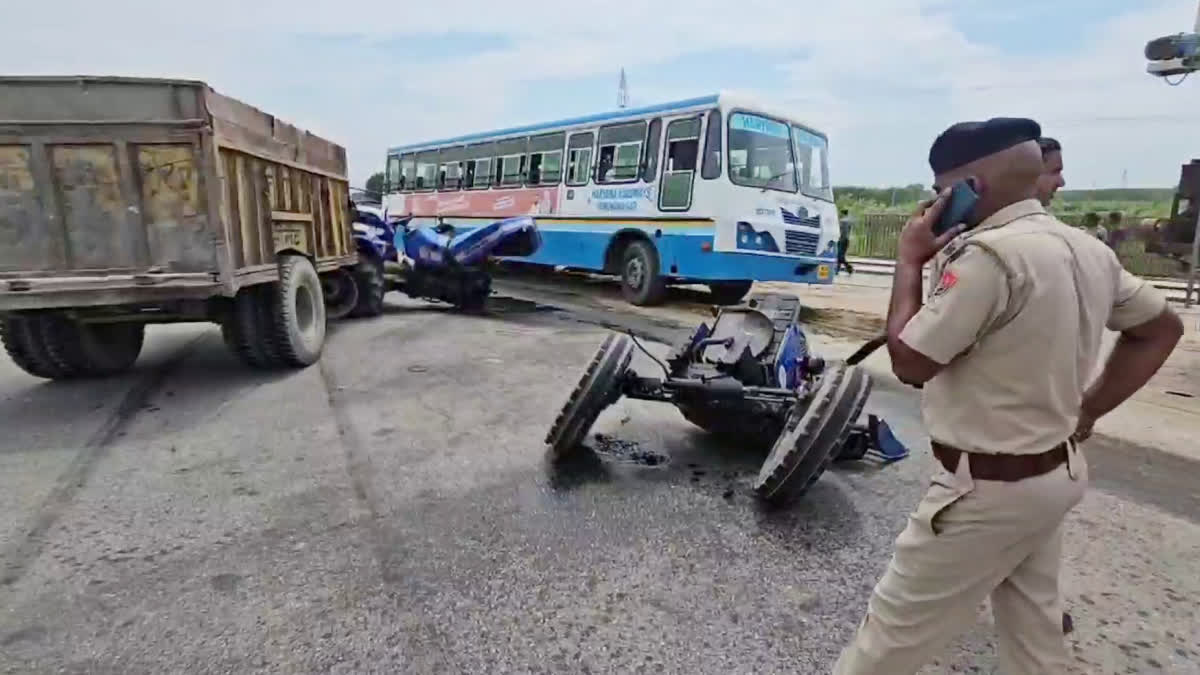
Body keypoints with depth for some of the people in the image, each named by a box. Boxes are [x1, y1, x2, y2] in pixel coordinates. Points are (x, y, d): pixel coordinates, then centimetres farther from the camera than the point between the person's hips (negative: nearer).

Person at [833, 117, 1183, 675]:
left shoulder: (989, 253, -25)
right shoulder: (1089, 250, 5)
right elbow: (1162, 328, 17)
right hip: (1057, 471, 9)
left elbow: (909, 361, -21)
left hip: (987, 488, -9)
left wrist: (910, 259, -11)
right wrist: (1087, 410, 12)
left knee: (897, 626, 6)